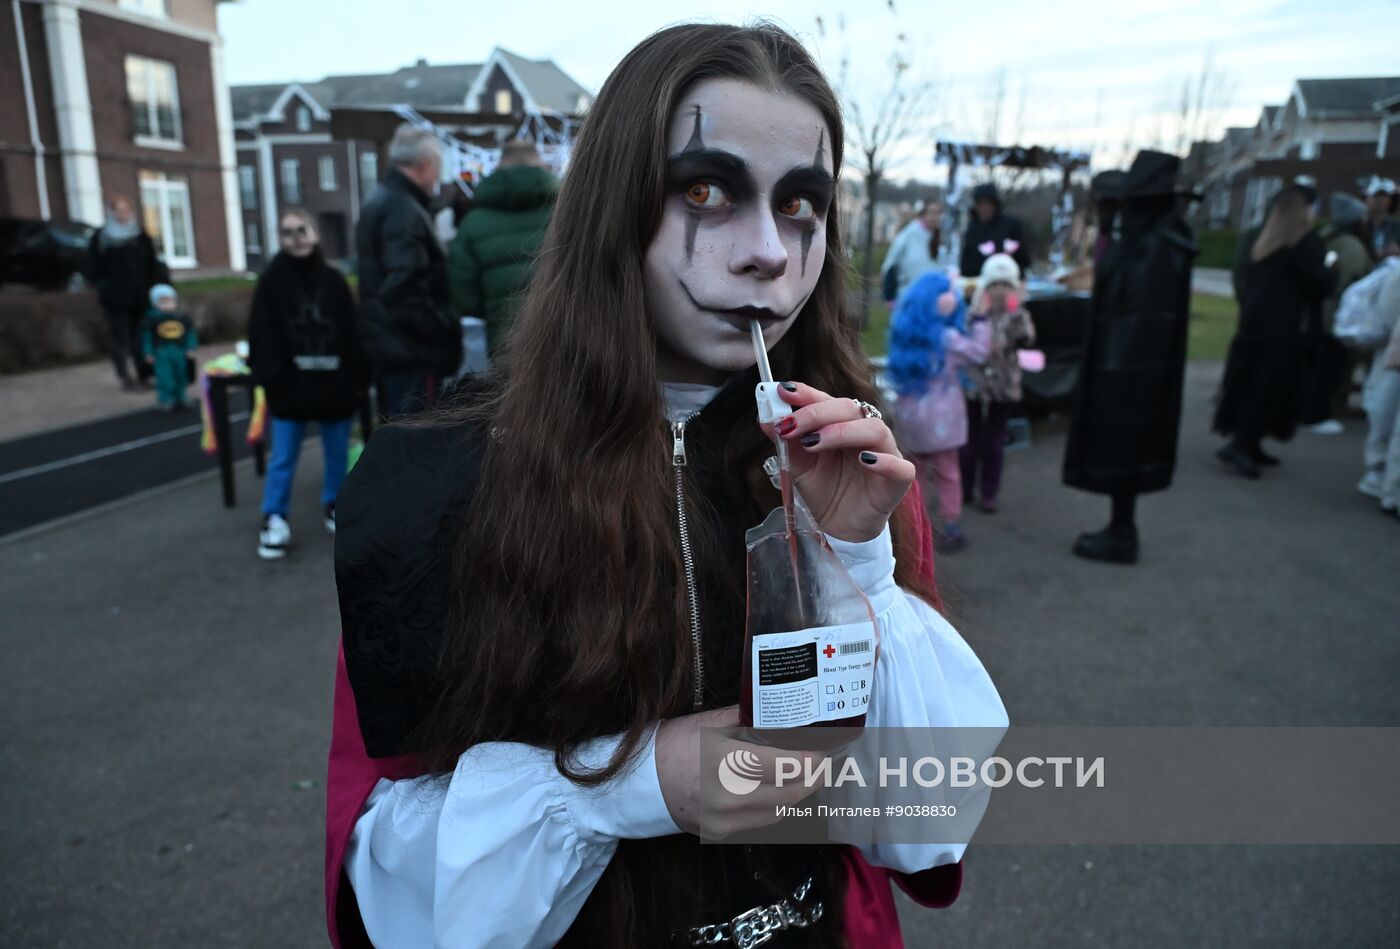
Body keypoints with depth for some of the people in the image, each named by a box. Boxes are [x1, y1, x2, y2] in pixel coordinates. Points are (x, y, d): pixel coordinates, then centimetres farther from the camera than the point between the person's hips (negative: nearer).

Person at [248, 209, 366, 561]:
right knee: (283, 457, 3)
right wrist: (269, 377, -12)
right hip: (290, 385, -2)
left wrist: (358, 377, -1)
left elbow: (352, 331, 4)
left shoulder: (333, 279, 4)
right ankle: (274, 520, 14)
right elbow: (262, 335, -6)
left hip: (335, 382, 2)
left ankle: (334, 506, 30)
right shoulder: (271, 280, -2)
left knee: (337, 453, 12)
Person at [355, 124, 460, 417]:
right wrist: (444, 332, -17)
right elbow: (406, 287, -25)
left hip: (387, 346, 10)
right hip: (412, 350, -10)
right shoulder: (404, 210, -15)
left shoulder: (379, 203, 17)